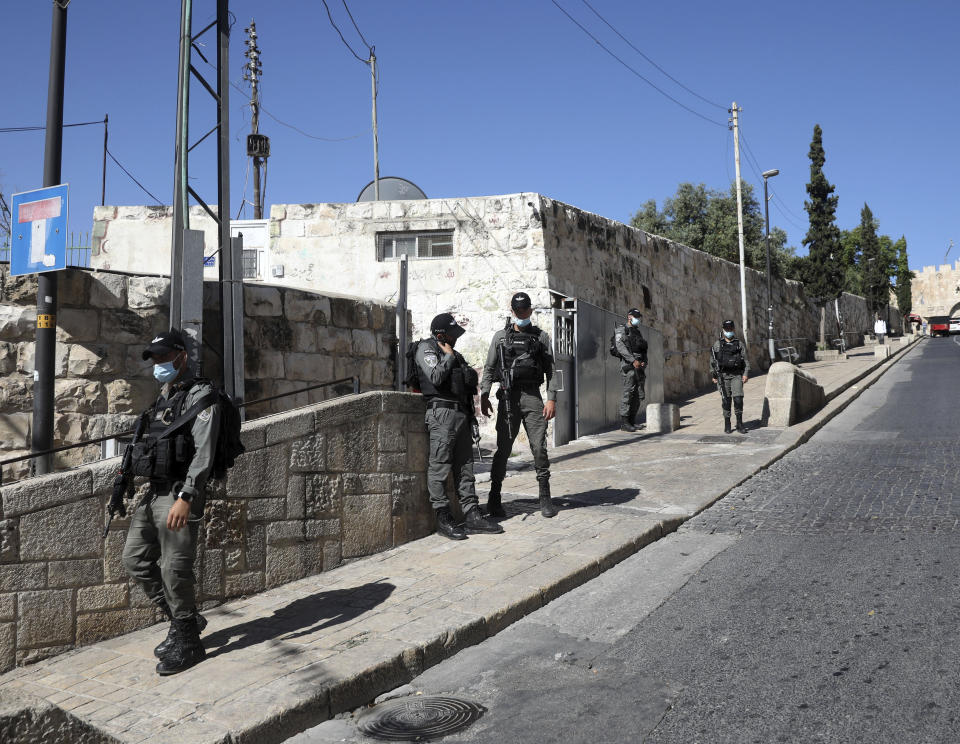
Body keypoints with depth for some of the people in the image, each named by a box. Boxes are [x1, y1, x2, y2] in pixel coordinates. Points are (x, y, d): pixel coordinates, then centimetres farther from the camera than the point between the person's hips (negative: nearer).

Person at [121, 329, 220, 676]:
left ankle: (187, 642, 10)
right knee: (136, 559, 12)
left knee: (174, 568, -5)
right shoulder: (163, 399, 18)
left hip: (179, 494, -9)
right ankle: (184, 619, 25)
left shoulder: (200, 397, -10)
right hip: (153, 492, 9)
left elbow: (203, 453, -18)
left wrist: (186, 498, -25)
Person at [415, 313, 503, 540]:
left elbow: (473, 377, 20)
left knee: (465, 466, 7)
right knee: (439, 467, -6)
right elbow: (436, 377, -15)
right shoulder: (426, 348, -1)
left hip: (462, 413, 8)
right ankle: (443, 519, -2)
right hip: (442, 412, -8)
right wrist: (449, 357, -3)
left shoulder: (455, 354, 25)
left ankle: (472, 516, 10)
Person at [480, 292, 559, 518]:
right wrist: (484, 395, -2)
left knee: (539, 448, -3)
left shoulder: (541, 337, 10)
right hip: (508, 397, 0)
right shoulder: (501, 336, 11)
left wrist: (551, 399, -3)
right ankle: (494, 499, 9)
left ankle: (545, 498, 7)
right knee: (503, 448, 1)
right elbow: (489, 368, 9)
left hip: (532, 397, 0)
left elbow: (550, 370, 7)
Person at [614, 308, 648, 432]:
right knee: (628, 393, -12)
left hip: (639, 366, 7)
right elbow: (620, 347, -14)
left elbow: (644, 350, 21)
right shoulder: (621, 330, 1)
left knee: (639, 395, 4)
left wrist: (644, 361, -1)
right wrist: (633, 360, -23)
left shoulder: (638, 332, 23)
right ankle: (624, 423, -11)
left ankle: (632, 421, 10)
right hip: (628, 366, -7)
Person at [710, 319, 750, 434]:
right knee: (726, 400, 2)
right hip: (723, 375, 0)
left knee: (738, 399, -11)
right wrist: (714, 375, 7)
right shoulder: (717, 344, 7)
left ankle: (739, 424, -1)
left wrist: (746, 374, -5)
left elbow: (746, 360, 6)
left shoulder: (740, 344, 8)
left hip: (737, 375, 0)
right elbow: (712, 360, 10)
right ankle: (727, 425, 12)